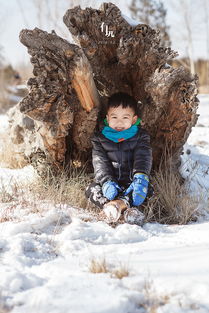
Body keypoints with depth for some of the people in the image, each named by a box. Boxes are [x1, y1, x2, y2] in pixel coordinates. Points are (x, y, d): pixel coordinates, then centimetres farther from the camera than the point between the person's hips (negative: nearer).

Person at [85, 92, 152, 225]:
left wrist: (140, 179, -34)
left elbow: (143, 159, -13)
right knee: (91, 189, -28)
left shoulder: (141, 136, 3)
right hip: (111, 180, 1)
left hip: (130, 182, -1)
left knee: (143, 188, -33)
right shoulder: (99, 138, 5)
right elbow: (100, 163, -7)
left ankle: (120, 203, -60)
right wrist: (107, 182, -27)